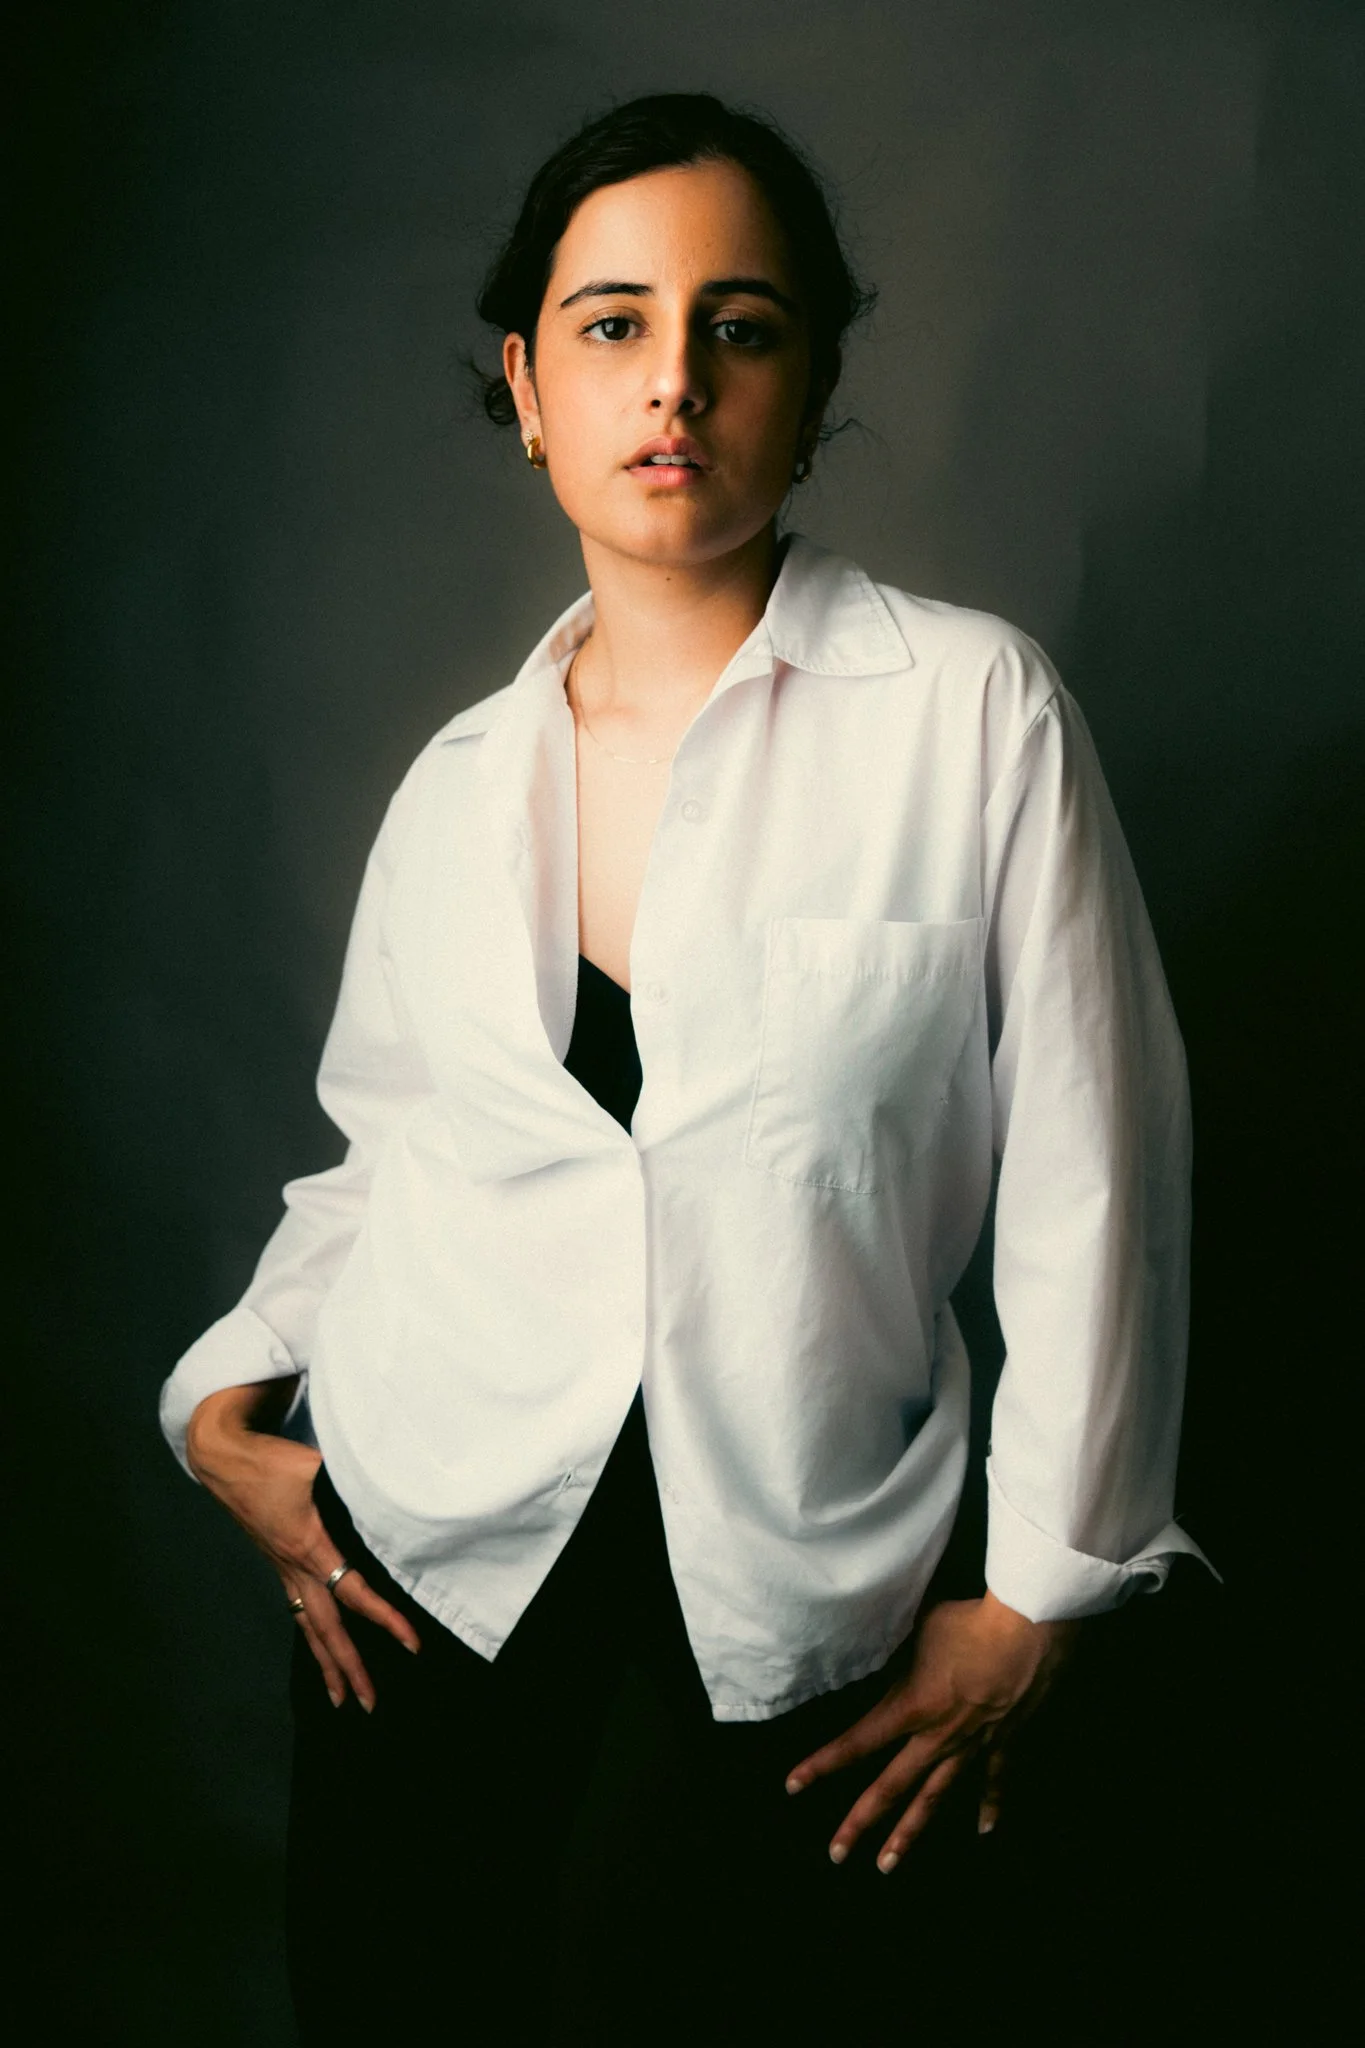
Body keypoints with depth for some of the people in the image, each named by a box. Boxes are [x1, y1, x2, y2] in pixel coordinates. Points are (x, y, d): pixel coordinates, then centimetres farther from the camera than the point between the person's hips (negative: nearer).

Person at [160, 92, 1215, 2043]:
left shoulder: (974, 710, -9)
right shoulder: (464, 778, 3)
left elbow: (1094, 1188, -6)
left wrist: (1030, 1608, -2)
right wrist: (227, 1405, 4)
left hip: (770, 1628, -3)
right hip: (423, 1571, 4)